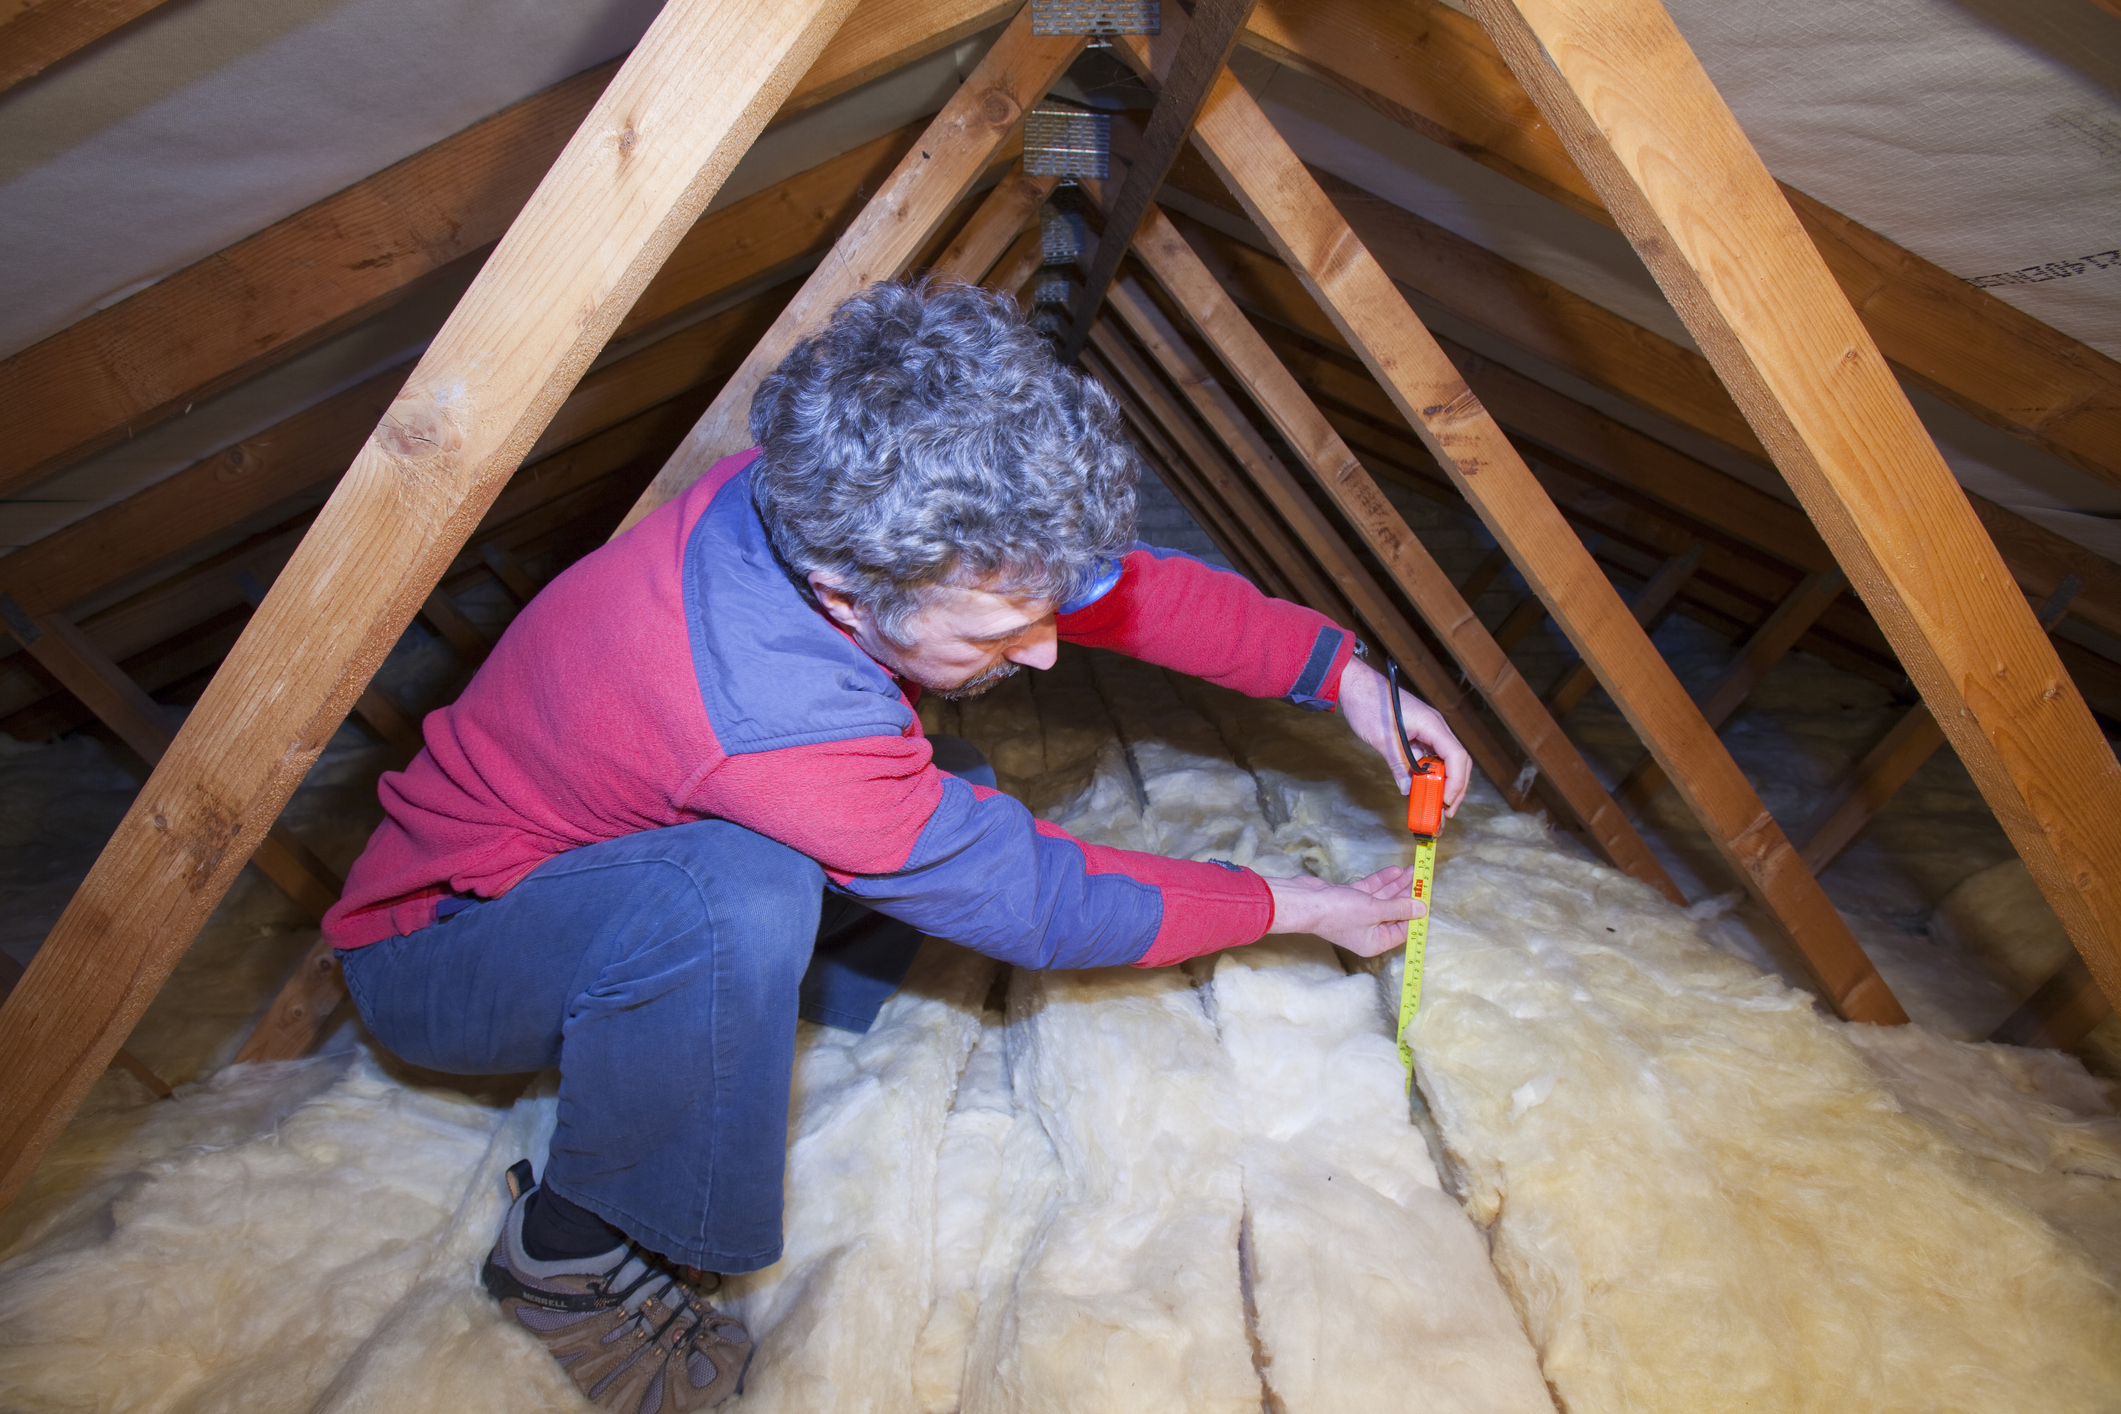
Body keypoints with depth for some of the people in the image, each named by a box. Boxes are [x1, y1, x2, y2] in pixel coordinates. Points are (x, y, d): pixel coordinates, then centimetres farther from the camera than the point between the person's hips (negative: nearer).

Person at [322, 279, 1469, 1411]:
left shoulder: (840, 508, -20)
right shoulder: (769, 714, -41)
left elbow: (1132, 582, -7)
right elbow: (1044, 904, -27)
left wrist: (1346, 675, -11)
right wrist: (1299, 907, -14)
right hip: (436, 950, -7)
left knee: (957, 796, -4)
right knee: (740, 899, -39)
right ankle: (570, 1249, -12)